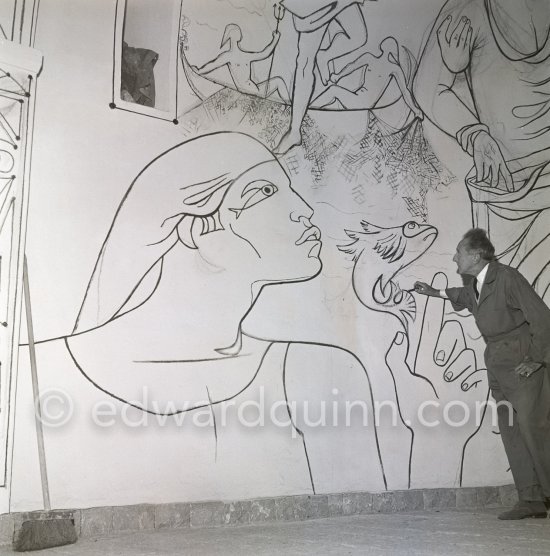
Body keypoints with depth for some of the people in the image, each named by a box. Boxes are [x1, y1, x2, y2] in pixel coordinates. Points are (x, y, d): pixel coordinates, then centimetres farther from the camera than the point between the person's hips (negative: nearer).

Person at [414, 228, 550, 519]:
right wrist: (435, 292, 38)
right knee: (510, 430, 4)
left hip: (523, 363, -8)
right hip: (497, 364, 8)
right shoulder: (476, 283, 9)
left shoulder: (507, 277, -17)